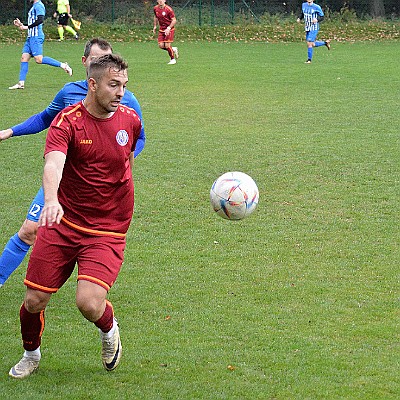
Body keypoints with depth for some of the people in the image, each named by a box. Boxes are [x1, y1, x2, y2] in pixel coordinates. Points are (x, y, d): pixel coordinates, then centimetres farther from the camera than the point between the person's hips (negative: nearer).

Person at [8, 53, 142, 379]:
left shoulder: (130, 119, 0)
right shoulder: (68, 121, -13)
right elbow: (53, 163, -31)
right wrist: (51, 200, -51)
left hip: (107, 232, 1)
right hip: (62, 223, -1)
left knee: (89, 304, -20)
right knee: (34, 301, 1)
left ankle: (109, 329, 17)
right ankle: (31, 354, 33)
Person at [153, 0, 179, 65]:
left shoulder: (168, 9, -18)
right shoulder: (156, 8, 0)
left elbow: (174, 20, -16)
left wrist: (168, 28, -27)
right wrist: (155, 26, 15)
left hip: (169, 30, -5)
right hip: (161, 30, 5)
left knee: (167, 45, -11)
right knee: (161, 45, -5)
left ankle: (173, 59, 12)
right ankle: (173, 50, 23)